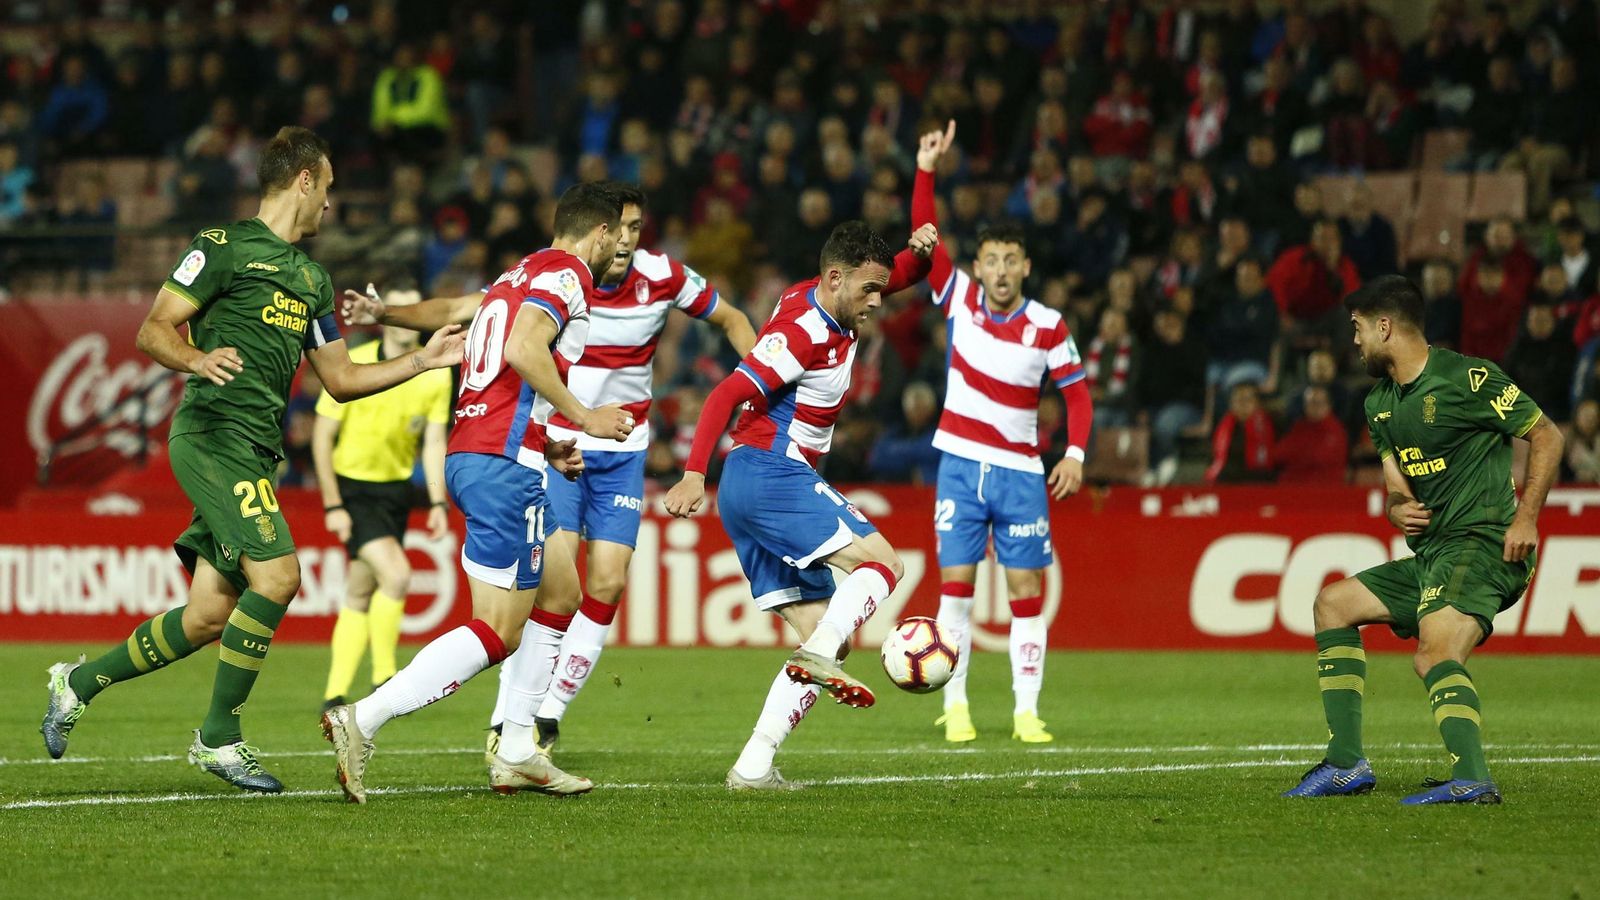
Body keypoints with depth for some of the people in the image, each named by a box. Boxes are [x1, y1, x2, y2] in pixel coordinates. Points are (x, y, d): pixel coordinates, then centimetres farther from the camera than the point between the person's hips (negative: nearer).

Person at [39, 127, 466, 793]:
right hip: (214, 433, -8)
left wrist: (422, 360, 18)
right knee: (276, 575, -20)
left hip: (255, 455, 8)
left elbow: (340, 379, 26)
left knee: (210, 617, 2)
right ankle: (218, 737, -10)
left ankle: (81, 681, 19)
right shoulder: (225, 245, -2)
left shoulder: (311, 278, 22)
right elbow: (152, 330, -5)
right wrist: (197, 359, -26)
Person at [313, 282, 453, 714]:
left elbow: (434, 442, 6)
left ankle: (334, 696, 14)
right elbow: (322, 436, -9)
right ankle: (384, 677, -9)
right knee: (396, 573, -22)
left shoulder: (436, 374, -1)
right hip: (353, 488, -5)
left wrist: (438, 503, -4)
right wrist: (332, 506, -13)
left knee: (360, 595, 7)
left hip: (396, 489, 5)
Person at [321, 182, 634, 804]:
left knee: (562, 589, 21)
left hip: (467, 456, 10)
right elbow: (522, 349, -21)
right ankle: (362, 722, -21)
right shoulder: (566, 274, -4)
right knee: (498, 633, -11)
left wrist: (543, 449, 26)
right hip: (505, 463, -10)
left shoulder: (521, 275, 24)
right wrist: (582, 417, -13)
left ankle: (517, 752, 18)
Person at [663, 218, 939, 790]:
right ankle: (821, 654, -34)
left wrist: (922, 249, 2)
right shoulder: (804, 331, -15)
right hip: (771, 473, -10)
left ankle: (753, 766, -7)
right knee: (883, 562, -14)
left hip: (748, 487, 10)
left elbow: (908, 273, 26)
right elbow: (727, 395, -22)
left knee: (823, 634, 3)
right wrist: (694, 474, -30)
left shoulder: (829, 305, 13)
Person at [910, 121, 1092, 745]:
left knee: (1027, 592, -2)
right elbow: (925, 236, -7)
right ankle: (955, 708, 1)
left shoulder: (1047, 327, -4)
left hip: (1020, 471, -1)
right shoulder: (960, 299, -1)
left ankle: (1027, 713, 2)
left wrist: (1075, 454, -12)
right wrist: (926, 171, -17)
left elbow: (1078, 393, 2)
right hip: (961, 465, 1)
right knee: (955, 586, -4)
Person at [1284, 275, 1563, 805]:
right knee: (1333, 604, 13)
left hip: (1482, 544, -10)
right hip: (1430, 553, 10)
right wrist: (1399, 509, -5)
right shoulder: (1381, 404, 16)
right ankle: (1346, 765, 8)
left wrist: (1525, 519, -16)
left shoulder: (1466, 379, -10)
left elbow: (1546, 437, -8)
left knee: (1436, 652, -30)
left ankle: (1471, 779, -46)